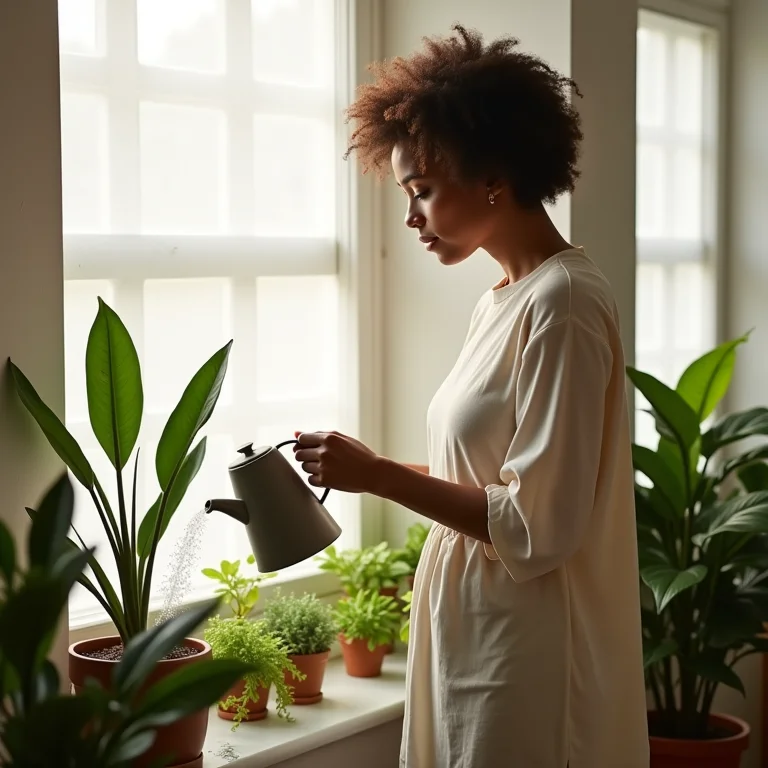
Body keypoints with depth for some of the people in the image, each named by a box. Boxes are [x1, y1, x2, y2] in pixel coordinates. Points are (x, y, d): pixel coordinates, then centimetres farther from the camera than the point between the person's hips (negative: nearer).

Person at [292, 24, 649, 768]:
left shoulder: (561, 304, -18)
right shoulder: (505, 299, 9)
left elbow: (538, 525, -21)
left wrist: (378, 475, -16)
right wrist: (373, 471, 5)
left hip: (524, 650, -9)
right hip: (476, 631, 9)